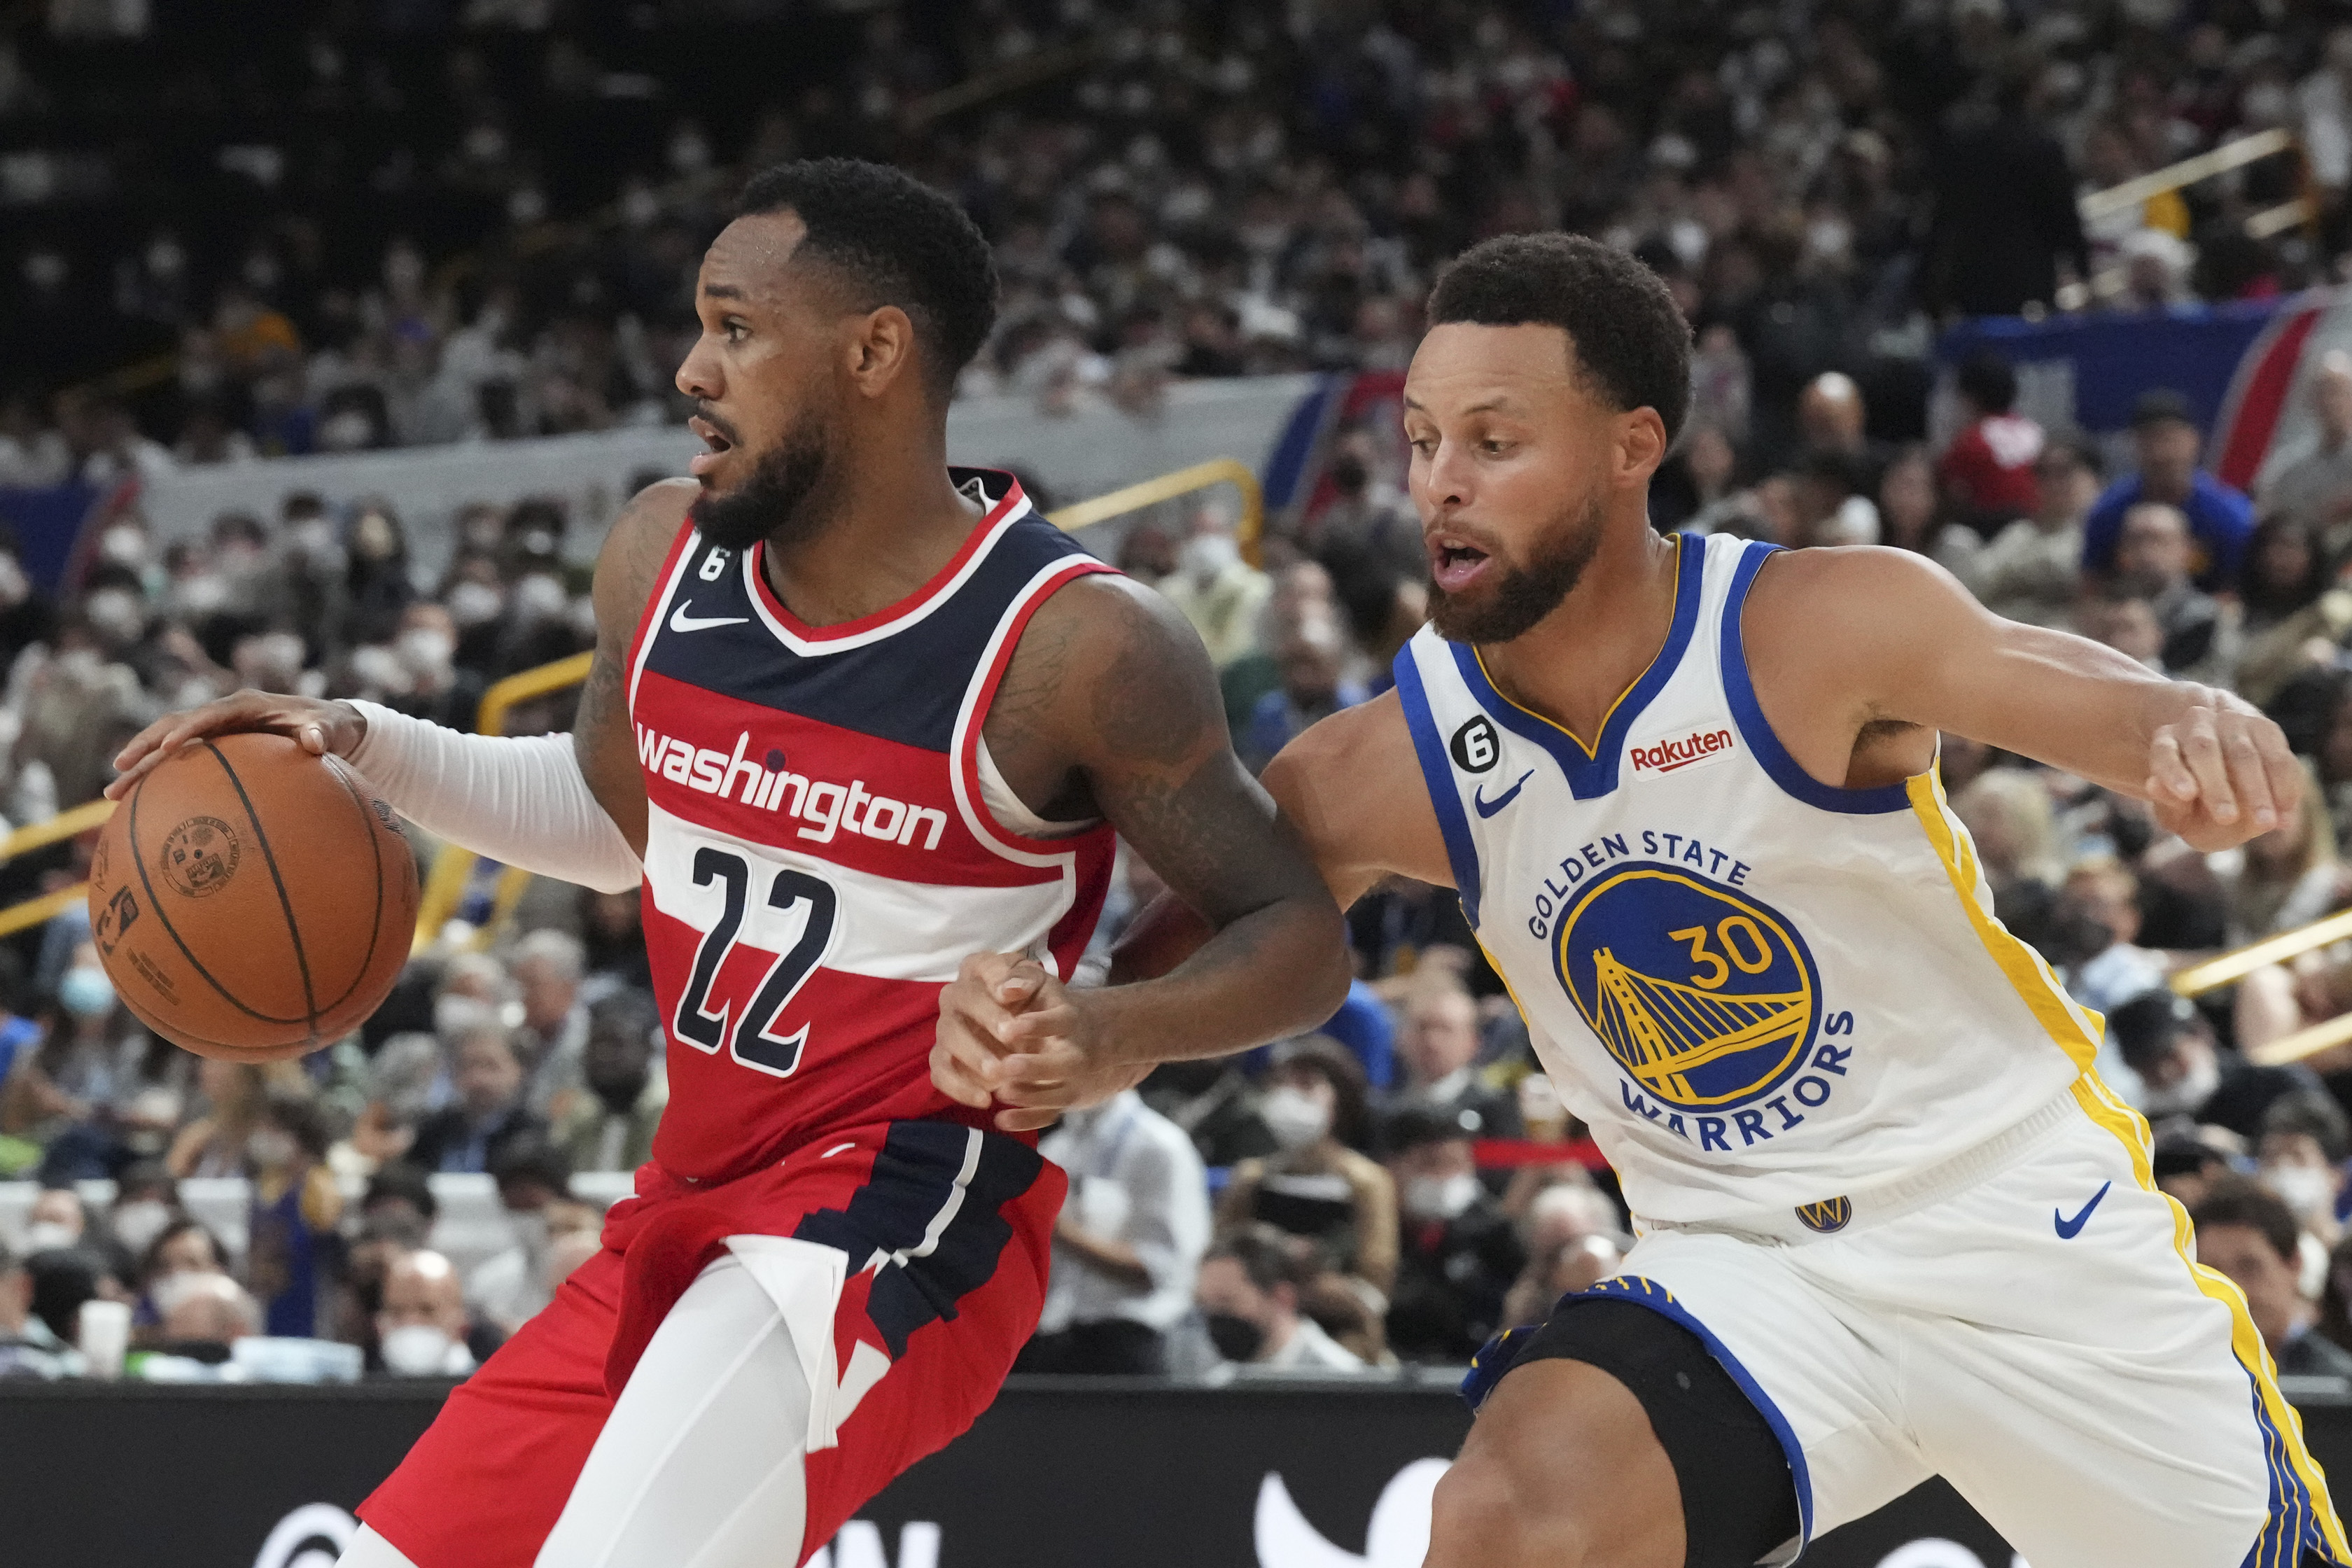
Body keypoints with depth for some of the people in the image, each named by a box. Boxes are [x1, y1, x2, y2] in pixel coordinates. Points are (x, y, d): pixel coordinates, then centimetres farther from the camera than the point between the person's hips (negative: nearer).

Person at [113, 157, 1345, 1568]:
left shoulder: (1078, 646, -15)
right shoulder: (664, 558, 4)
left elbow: (1300, 940, -9)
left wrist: (1099, 1027, -28)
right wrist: (363, 748, 9)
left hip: (897, 1228, -8)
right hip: (691, 1215, 8)